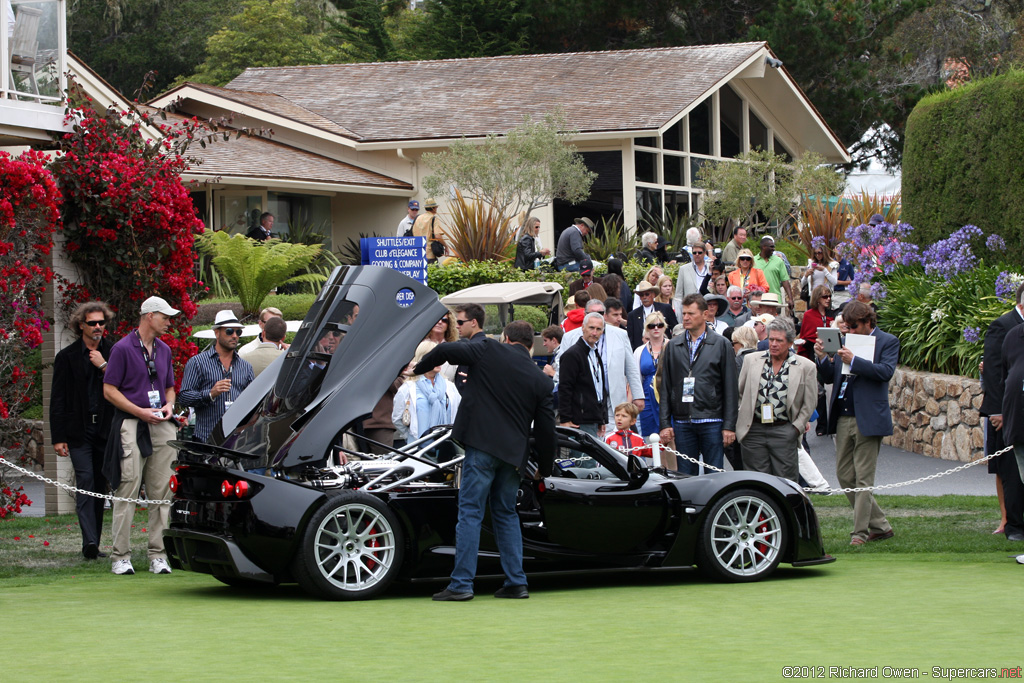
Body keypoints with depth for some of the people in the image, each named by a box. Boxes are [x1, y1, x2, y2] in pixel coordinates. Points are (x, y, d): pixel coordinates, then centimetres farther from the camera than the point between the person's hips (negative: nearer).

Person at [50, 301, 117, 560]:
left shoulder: (113, 353, 7)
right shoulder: (67, 357, 3)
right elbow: (57, 400, 3)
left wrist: (104, 366, -10)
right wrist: (58, 438, -3)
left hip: (105, 429, 2)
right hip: (78, 431, -2)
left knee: (99, 487, 6)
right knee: (85, 481, -14)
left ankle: (93, 544, 12)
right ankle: (89, 541, -23)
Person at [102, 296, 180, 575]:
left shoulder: (164, 350, 17)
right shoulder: (123, 348, -3)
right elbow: (109, 390, -5)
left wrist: (168, 406, 4)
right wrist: (140, 411, -12)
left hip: (161, 427, 6)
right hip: (131, 426, -6)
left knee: (161, 492, 3)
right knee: (127, 491, -7)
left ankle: (158, 554, 7)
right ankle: (121, 555, -3)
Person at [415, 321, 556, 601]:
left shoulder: (488, 351, 0)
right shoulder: (541, 380, 9)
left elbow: (445, 351, 1)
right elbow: (546, 428, 10)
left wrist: (419, 368, 21)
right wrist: (544, 468, 21)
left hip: (482, 445, -4)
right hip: (513, 453, 4)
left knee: (470, 513, -3)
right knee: (506, 514, 16)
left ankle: (462, 584, -6)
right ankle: (516, 582, 13)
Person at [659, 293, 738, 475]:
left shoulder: (721, 344, 4)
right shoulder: (673, 346, 11)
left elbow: (730, 388, 1)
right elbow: (665, 388, 11)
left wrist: (729, 426, -5)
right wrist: (665, 424, 3)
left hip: (712, 421, -2)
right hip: (682, 423, 3)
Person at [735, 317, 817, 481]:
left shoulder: (806, 367, 0)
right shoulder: (751, 360, 7)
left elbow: (809, 403, 3)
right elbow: (739, 392, 16)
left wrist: (797, 427, -2)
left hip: (784, 430, -2)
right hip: (753, 429, 2)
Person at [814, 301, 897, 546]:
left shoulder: (888, 342, -1)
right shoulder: (846, 341, 15)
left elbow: (886, 371, -16)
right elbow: (831, 376, 16)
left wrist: (854, 361, -23)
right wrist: (823, 358, -3)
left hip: (867, 419, -7)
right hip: (843, 418, 7)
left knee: (863, 478, -4)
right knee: (844, 475, 8)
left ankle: (860, 532, 1)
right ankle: (879, 526, 18)